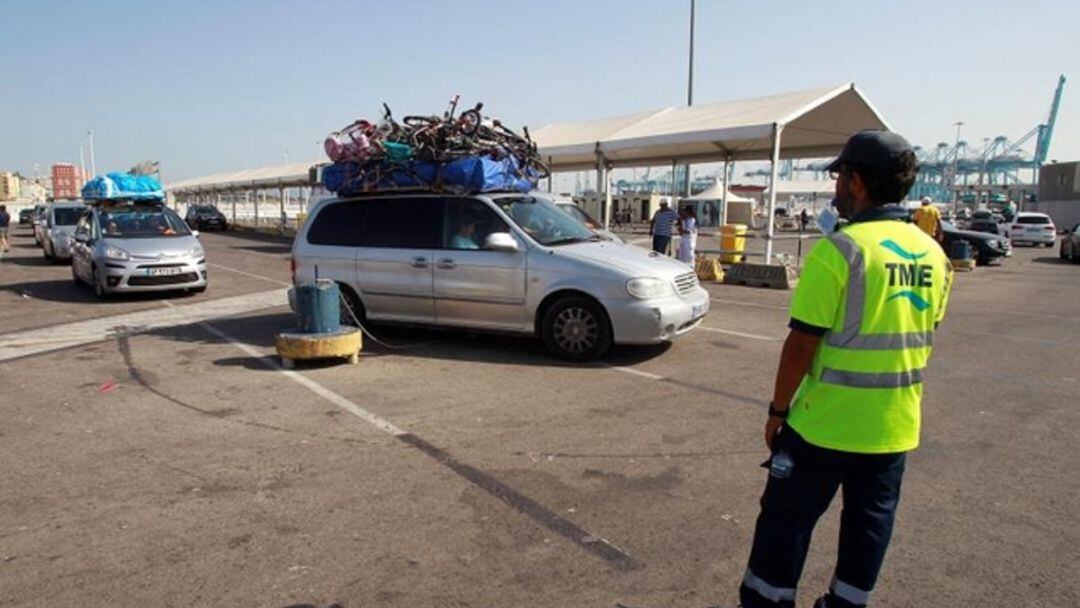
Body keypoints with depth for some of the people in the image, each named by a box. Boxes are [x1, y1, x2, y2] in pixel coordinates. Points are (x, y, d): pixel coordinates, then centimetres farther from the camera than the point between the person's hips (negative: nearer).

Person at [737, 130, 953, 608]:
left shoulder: (839, 250, -19)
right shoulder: (932, 253, 4)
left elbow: (802, 345, -19)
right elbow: (922, 336, 13)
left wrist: (778, 410, -8)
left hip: (826, 423, -6)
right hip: (896, 425, 7)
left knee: (788, 518, 9)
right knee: (870, 523, 19)